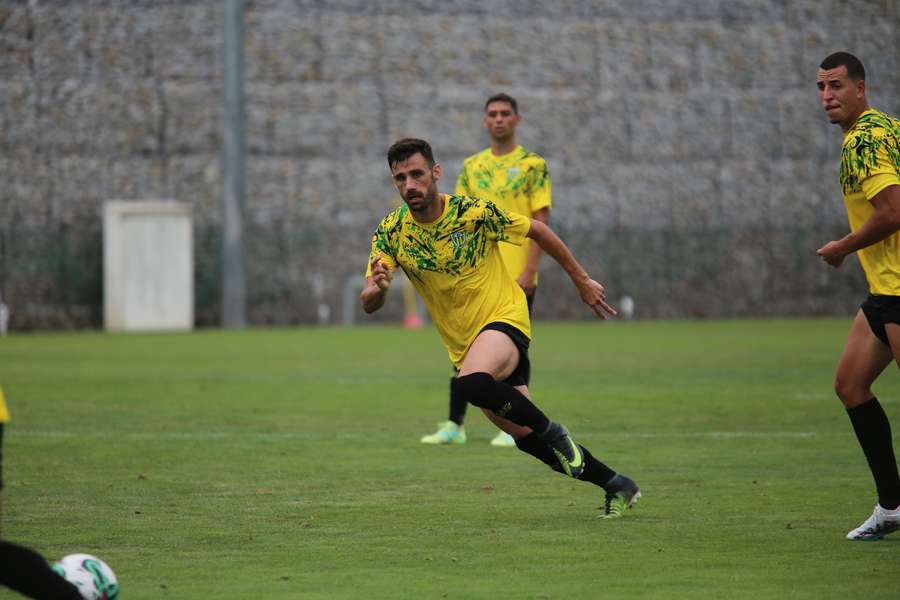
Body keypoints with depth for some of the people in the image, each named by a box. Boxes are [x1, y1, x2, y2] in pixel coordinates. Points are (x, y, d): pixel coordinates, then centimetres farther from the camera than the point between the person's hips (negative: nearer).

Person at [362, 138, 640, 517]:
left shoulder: (474, 212, -15)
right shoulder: (391, 232, -6)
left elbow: (537, 231, -1)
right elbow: (368, 305, -12)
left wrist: (581, 280, 4)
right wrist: (377, 289, -37)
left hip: (503, 317, -5)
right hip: (462, 344, 5)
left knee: (470, 384, -36)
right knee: (526, 438, 4)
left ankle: (553, 431, -13)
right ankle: (616, 486, 21)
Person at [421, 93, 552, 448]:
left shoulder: (532, 165, -3)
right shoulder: (471, 166, 11)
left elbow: (541, 221, -7)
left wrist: (529, 271, -15)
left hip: (516, 276, -4)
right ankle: (454, 425, 9)